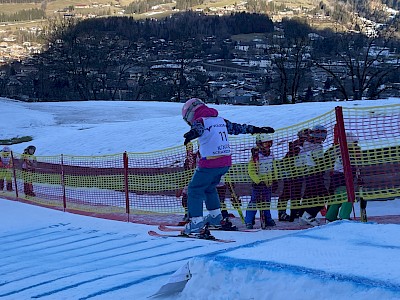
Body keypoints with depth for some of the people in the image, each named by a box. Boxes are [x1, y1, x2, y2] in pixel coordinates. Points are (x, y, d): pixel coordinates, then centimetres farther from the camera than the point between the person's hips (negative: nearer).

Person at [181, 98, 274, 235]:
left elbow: (198, 128, -29)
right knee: (209, 187, 27)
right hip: (226, 162, 8)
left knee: (194, 190, 1)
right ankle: (215, 216, 31)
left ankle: (196, 222, -8)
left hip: (210, 163, -8)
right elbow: (238, 127, 27)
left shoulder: (200, 121, -5)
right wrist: (258, 129, 39)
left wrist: (192, 134, -51)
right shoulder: (220, 120, 17)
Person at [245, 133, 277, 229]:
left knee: (267, 202, 14)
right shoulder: (256, 156, -16)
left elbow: (274, 169, 18)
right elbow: (251, 171, -16)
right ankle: (249, 221, -2)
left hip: (269, 182, 6)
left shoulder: (271, 155, 7)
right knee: (254, 202, -6)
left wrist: (275, 179, 13)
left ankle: (267, 219, 23)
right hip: (258, 182, -6)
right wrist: (258, 180, -19)